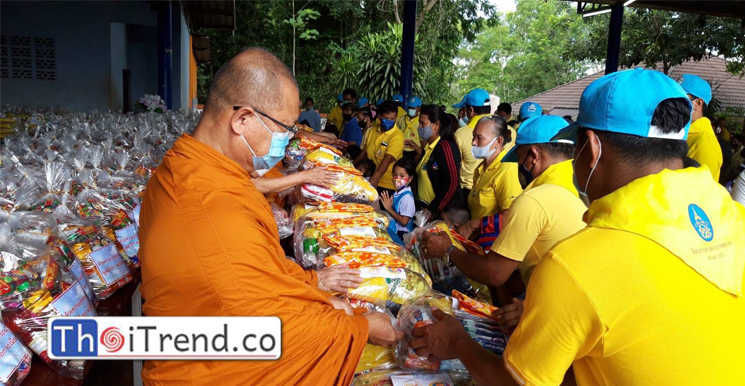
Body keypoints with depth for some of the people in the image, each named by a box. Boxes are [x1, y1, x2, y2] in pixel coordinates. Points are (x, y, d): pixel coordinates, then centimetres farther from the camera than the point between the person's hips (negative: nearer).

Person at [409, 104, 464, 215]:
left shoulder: (445, 147, -17)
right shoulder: (428, 145, 8)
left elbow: (452, 183, -21)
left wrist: (434, 210, -19)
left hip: (444, 210, -8)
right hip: (425, 206, 8)